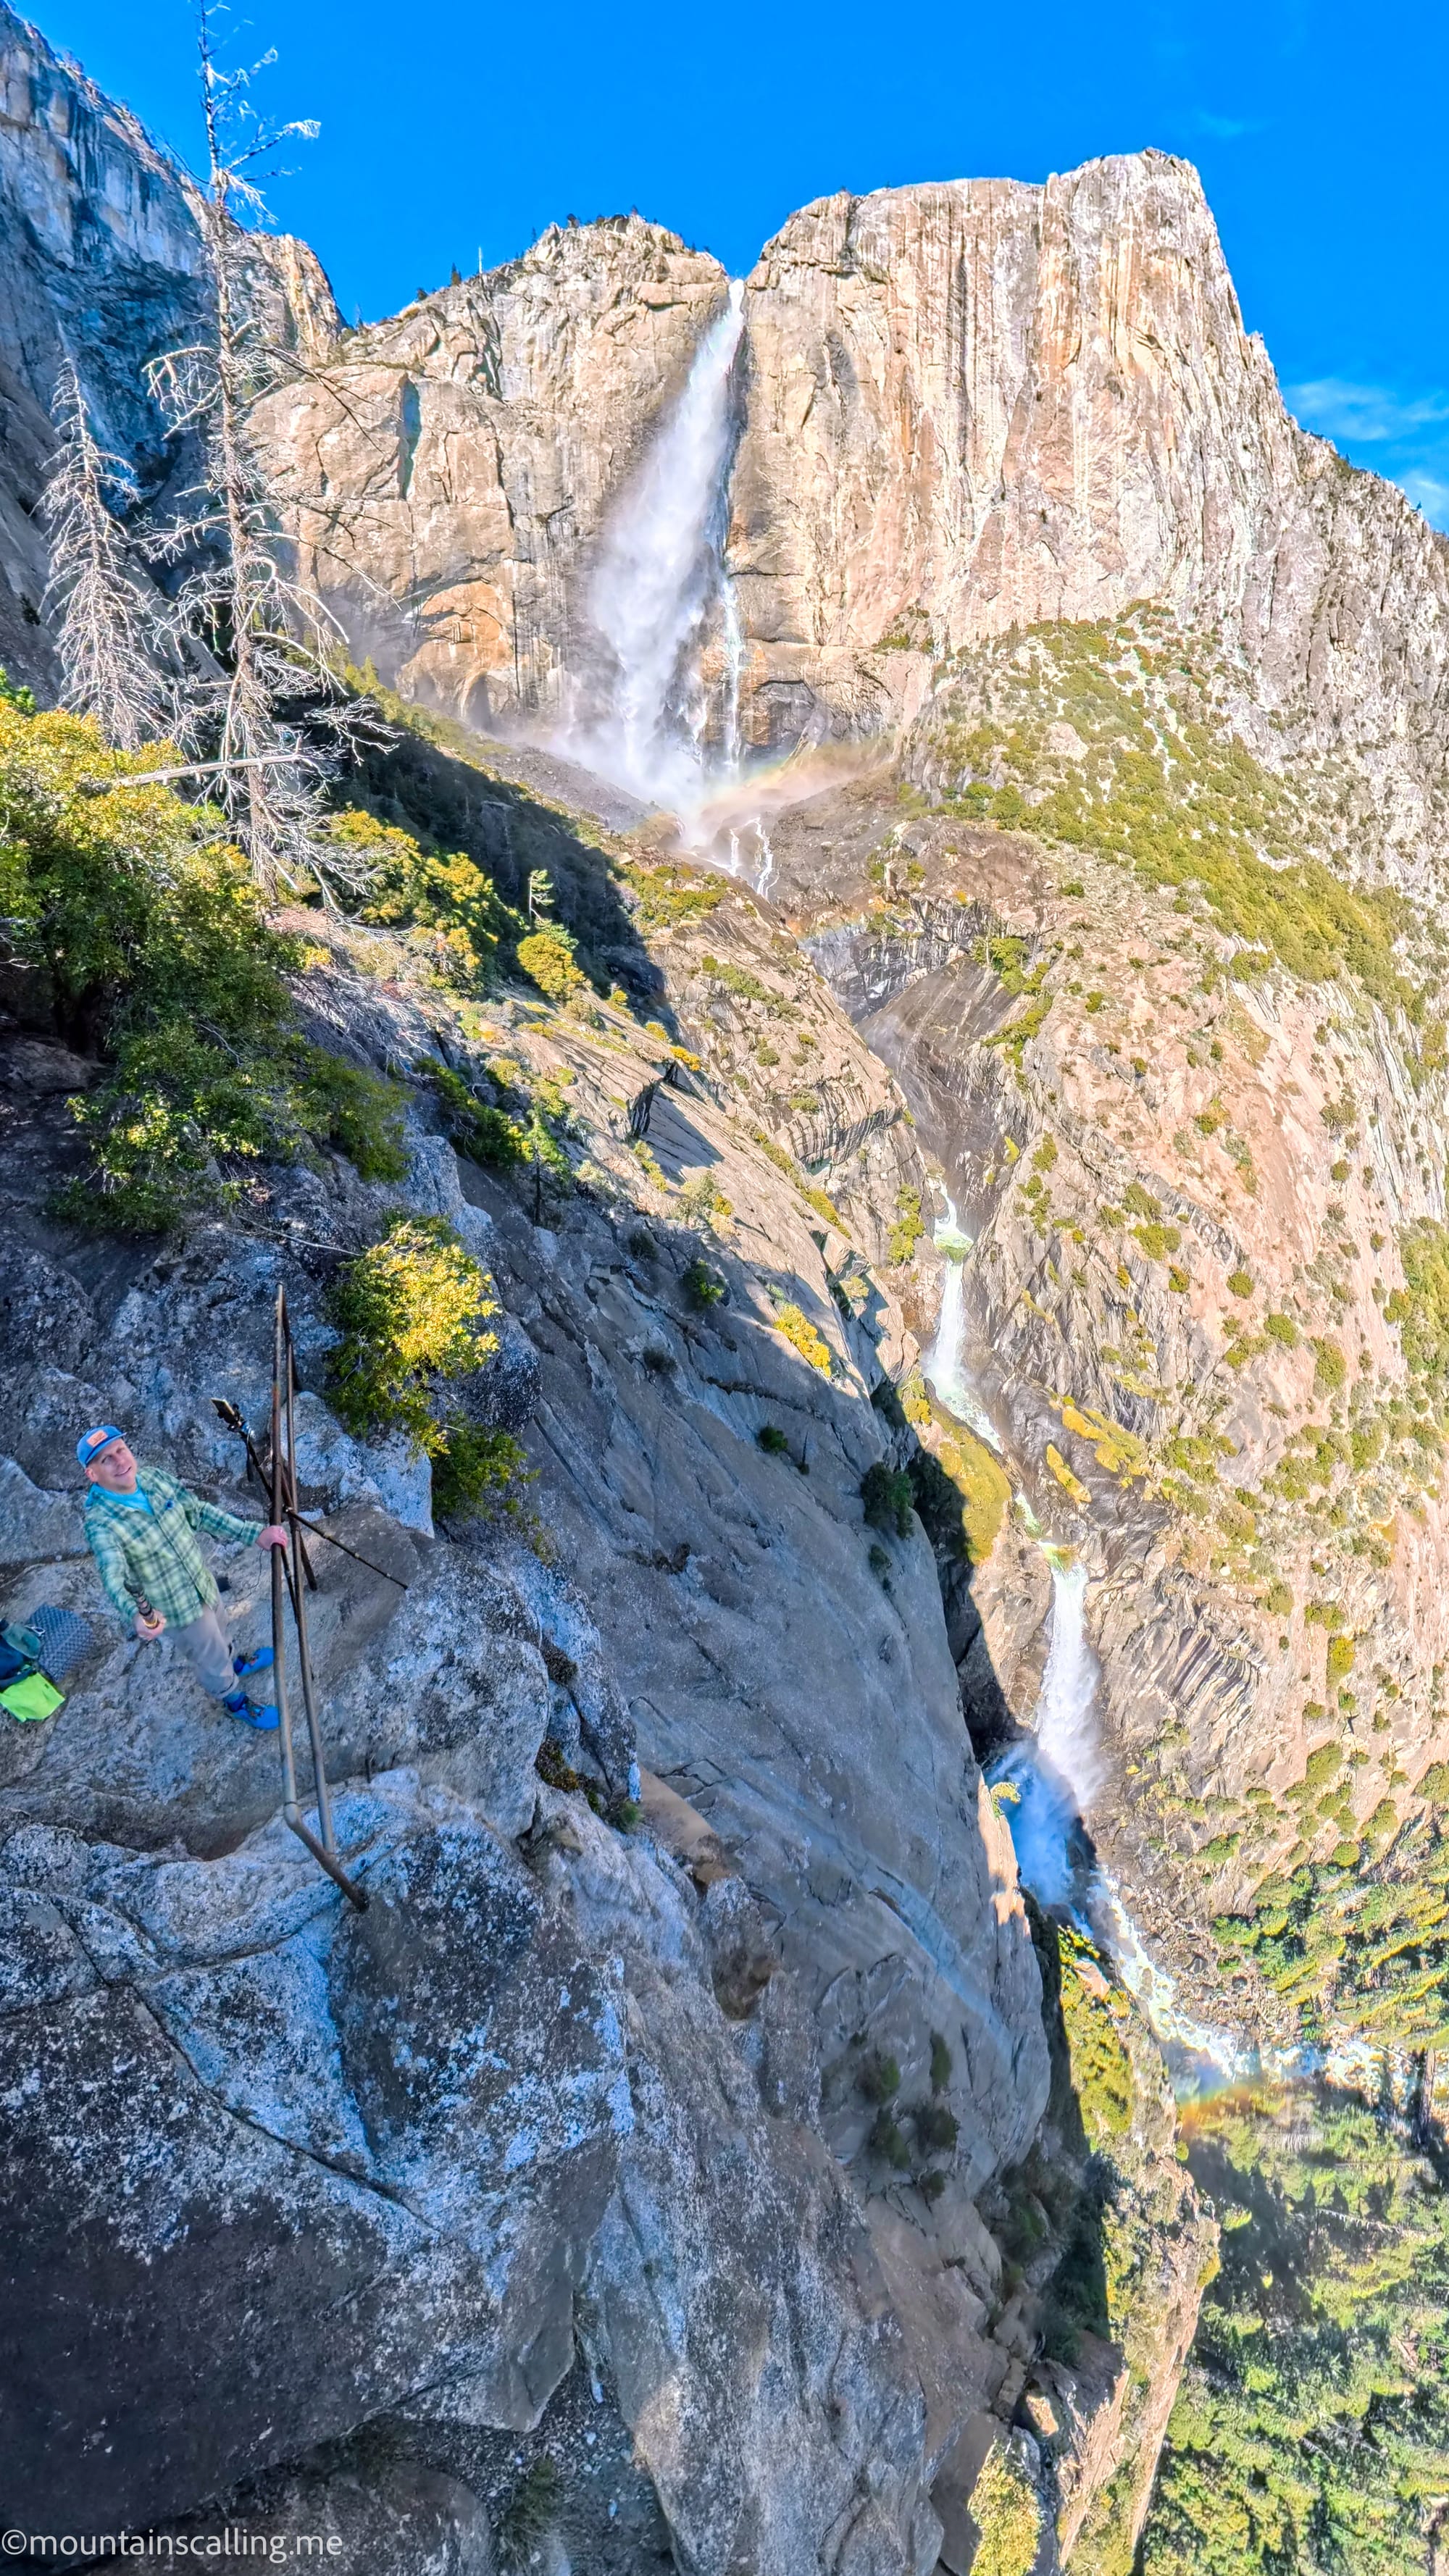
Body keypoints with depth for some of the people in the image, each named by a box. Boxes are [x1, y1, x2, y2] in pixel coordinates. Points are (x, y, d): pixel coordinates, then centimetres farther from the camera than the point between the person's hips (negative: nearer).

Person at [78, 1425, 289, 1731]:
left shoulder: (154, 1477, -14)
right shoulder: (99, 1522, -33)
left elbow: (199, 1511, -6)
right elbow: (114, 1578, -46)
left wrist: (254, 1533, -13)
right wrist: (136, 1616, -65)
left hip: (203, 1582, 5)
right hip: (173, 1608, -5)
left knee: (218, 1635, 33)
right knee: (210, 1659, 19)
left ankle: (235, 1664, 64)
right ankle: (235, 1701, 48)